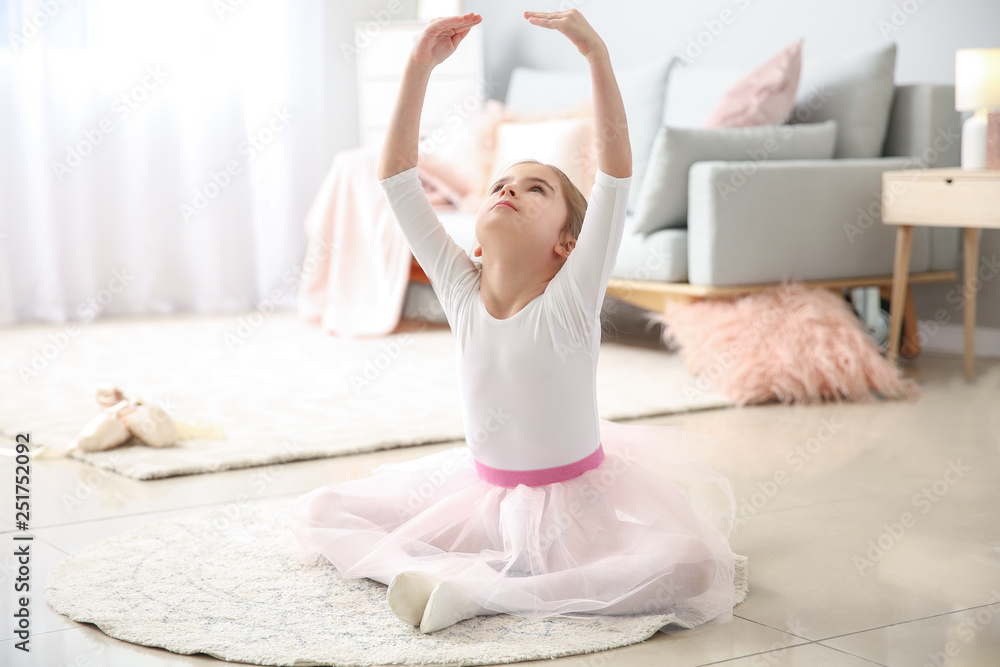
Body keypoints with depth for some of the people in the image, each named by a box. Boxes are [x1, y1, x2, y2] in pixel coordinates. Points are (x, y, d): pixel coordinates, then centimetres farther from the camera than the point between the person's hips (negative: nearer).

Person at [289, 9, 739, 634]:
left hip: (575, 500, -3)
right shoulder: (461, 288, -5)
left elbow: (617, 168, -27)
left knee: (692, 567, -32)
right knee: (316, 514, 0)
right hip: (481, 495, 3)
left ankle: (484, 591, -26)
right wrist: (420, 66, -17)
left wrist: (596, 54, -34)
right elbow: (396, 176, -9)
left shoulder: (572, 296, -14)